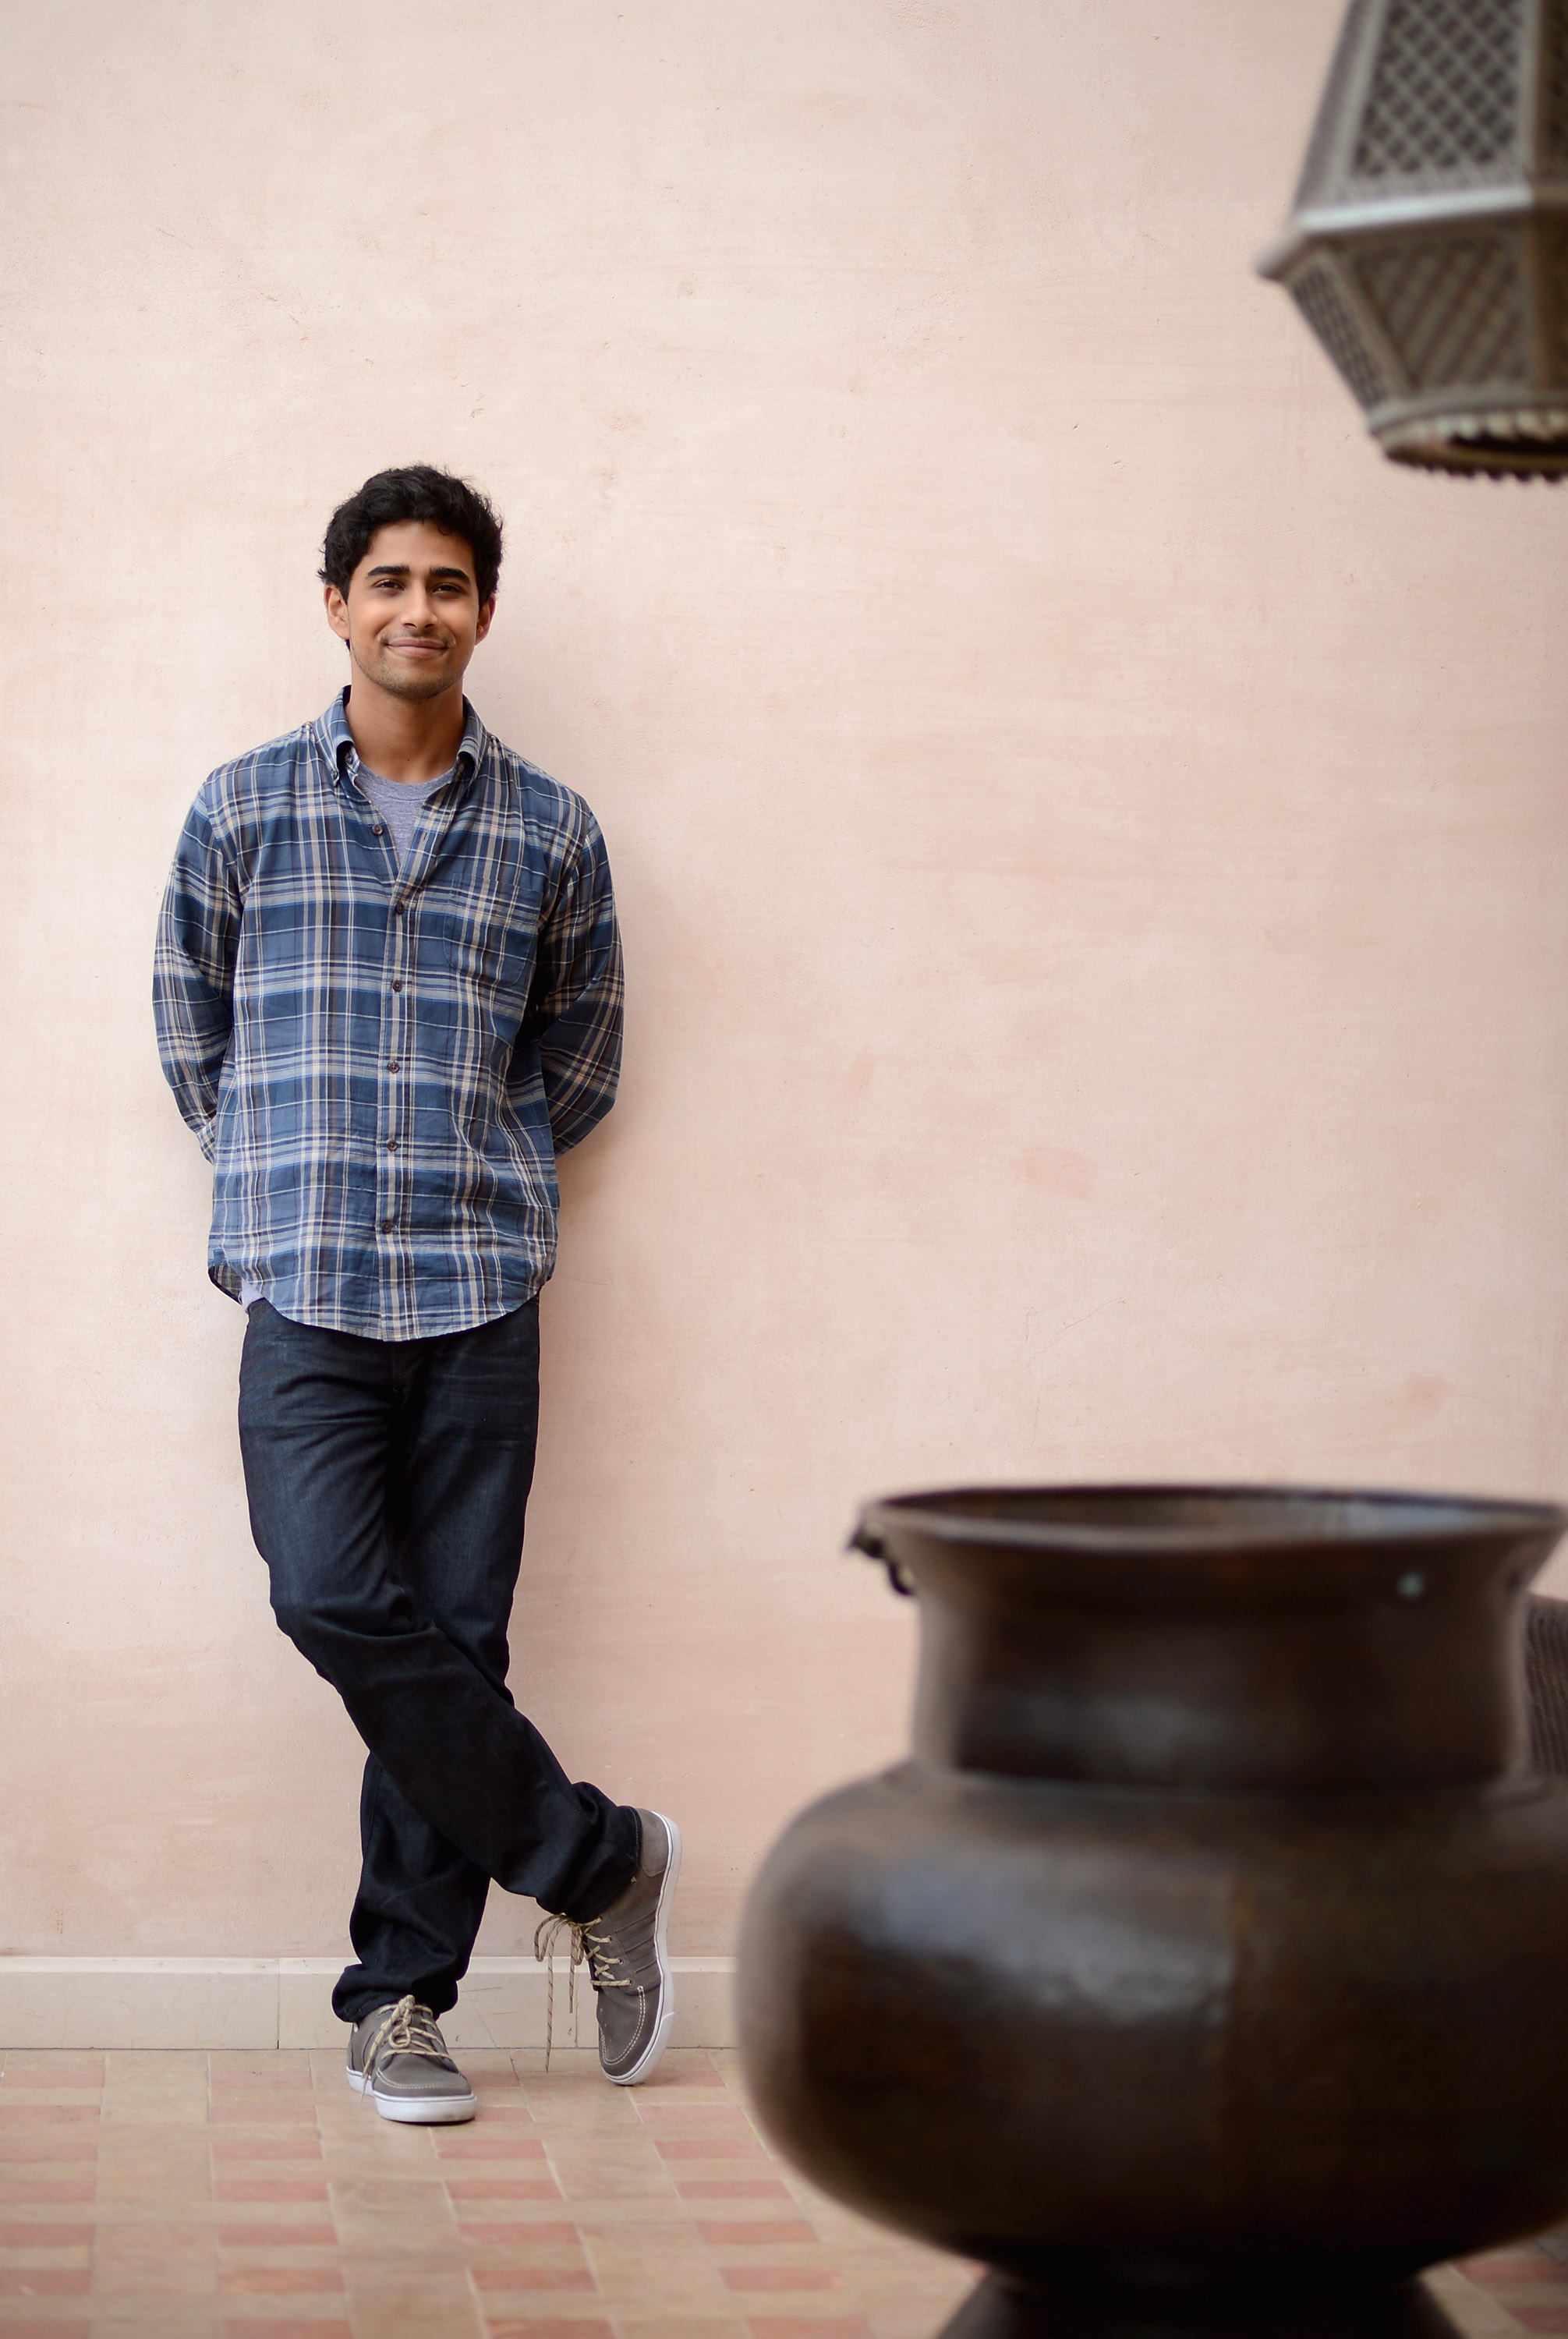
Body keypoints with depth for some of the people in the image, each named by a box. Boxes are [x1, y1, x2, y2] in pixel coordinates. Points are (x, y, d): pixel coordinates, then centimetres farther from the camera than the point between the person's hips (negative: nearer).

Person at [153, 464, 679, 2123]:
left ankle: (401, 1997, 12)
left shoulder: (551, 835, 8)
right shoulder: (244, 806, 7)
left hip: (480, 1290, 1)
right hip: (304, 1285, 0)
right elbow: (189, 1022, 15)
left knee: (452, 1635, 1)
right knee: (337, 1605, -15)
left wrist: (473, 1173, 10)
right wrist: (288, 1173, 9)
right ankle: (597, 1861, 3)